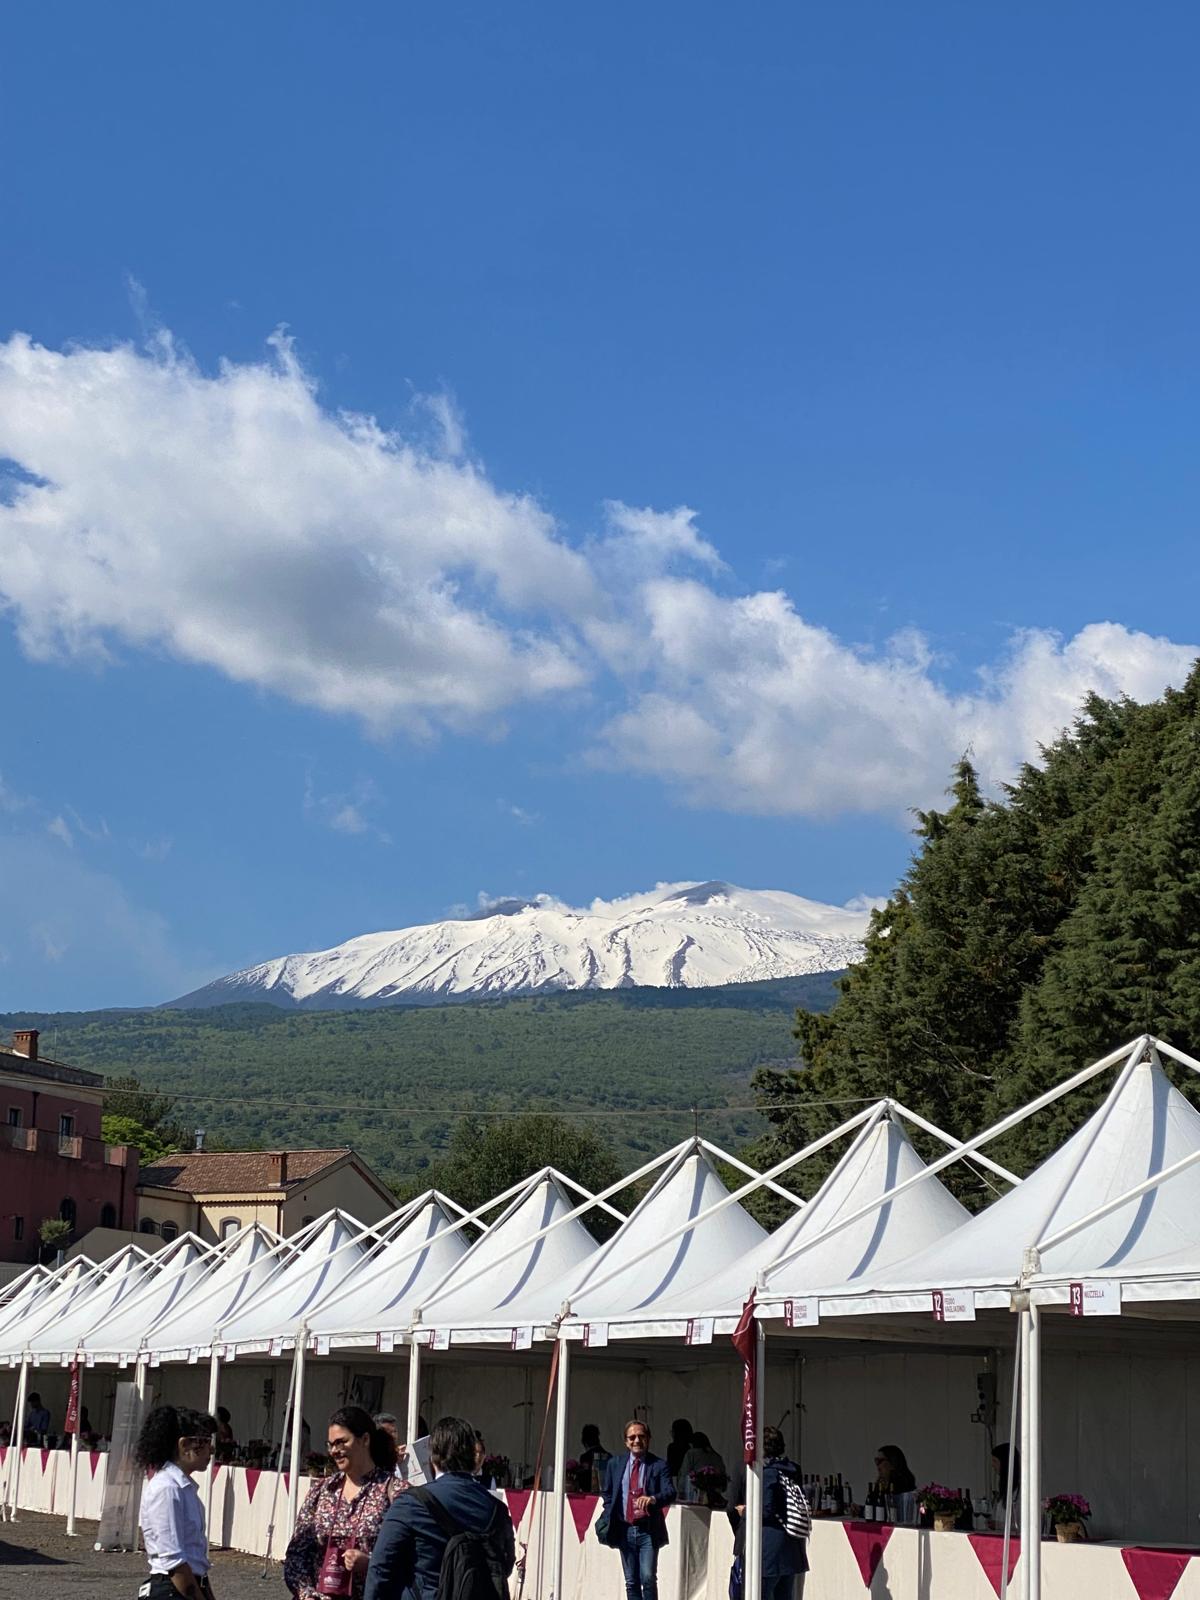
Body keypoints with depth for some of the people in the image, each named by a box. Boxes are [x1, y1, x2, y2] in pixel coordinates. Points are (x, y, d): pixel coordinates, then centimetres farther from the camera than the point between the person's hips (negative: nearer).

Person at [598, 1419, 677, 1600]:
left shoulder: (659, 1465, -1)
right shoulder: (615, 1464, 10)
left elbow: (670, 1492, -12)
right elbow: (608, 1495, 16)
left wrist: (653, 1499, -33)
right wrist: (608, 1521, 2)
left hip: (648, 1531, -3)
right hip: (624, 1530, 3)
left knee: (648, 1578, -14)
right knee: (631, 1583, 8)